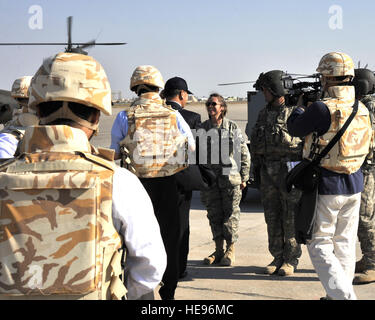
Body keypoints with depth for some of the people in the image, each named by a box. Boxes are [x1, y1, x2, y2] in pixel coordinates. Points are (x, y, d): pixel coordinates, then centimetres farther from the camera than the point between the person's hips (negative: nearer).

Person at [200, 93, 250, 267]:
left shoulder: (233, 127, 2)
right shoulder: (203, 128, 9)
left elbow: (244, 154, 4)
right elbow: (197, 153, 13)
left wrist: (243, 177, 0)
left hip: (230, 177, -3)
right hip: (209, 178, 3)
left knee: (231, 214, 0)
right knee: (214, 215, 7)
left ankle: (230, 251, 8)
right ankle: (218, 250, 16)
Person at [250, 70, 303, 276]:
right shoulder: (264, 114, 13)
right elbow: (254, 142, 20)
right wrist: (257, 165, 14)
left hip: (290, 170, -6)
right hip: (268, 172, 6)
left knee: (291, 218, -1)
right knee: (272, 217, 9)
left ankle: (291, 259, 8)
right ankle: (277, 257, 18)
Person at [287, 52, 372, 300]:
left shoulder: (322, 109, -20)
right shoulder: (362, 109, 2)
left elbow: (295, 129, -5)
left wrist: (299, 106, 16)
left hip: (326, 186, -6)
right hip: (354, 185, 7)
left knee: (319, 246, 2)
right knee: (344, 243, 16)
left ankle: (344, 295, -8)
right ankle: (341, 293, 24)